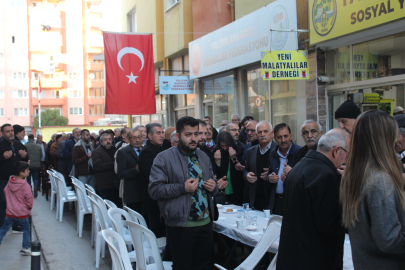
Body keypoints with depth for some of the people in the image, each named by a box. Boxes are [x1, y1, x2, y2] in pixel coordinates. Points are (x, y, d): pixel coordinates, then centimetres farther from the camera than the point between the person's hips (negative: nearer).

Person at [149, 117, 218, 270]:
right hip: (181, 226, -6)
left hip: (206, 223, 6)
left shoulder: (203, 157, 14)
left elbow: (212, 183, 24)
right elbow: (154, 189, -13)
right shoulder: (164, 158, -7)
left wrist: (213, 186, -1)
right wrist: (182, 188, -22)